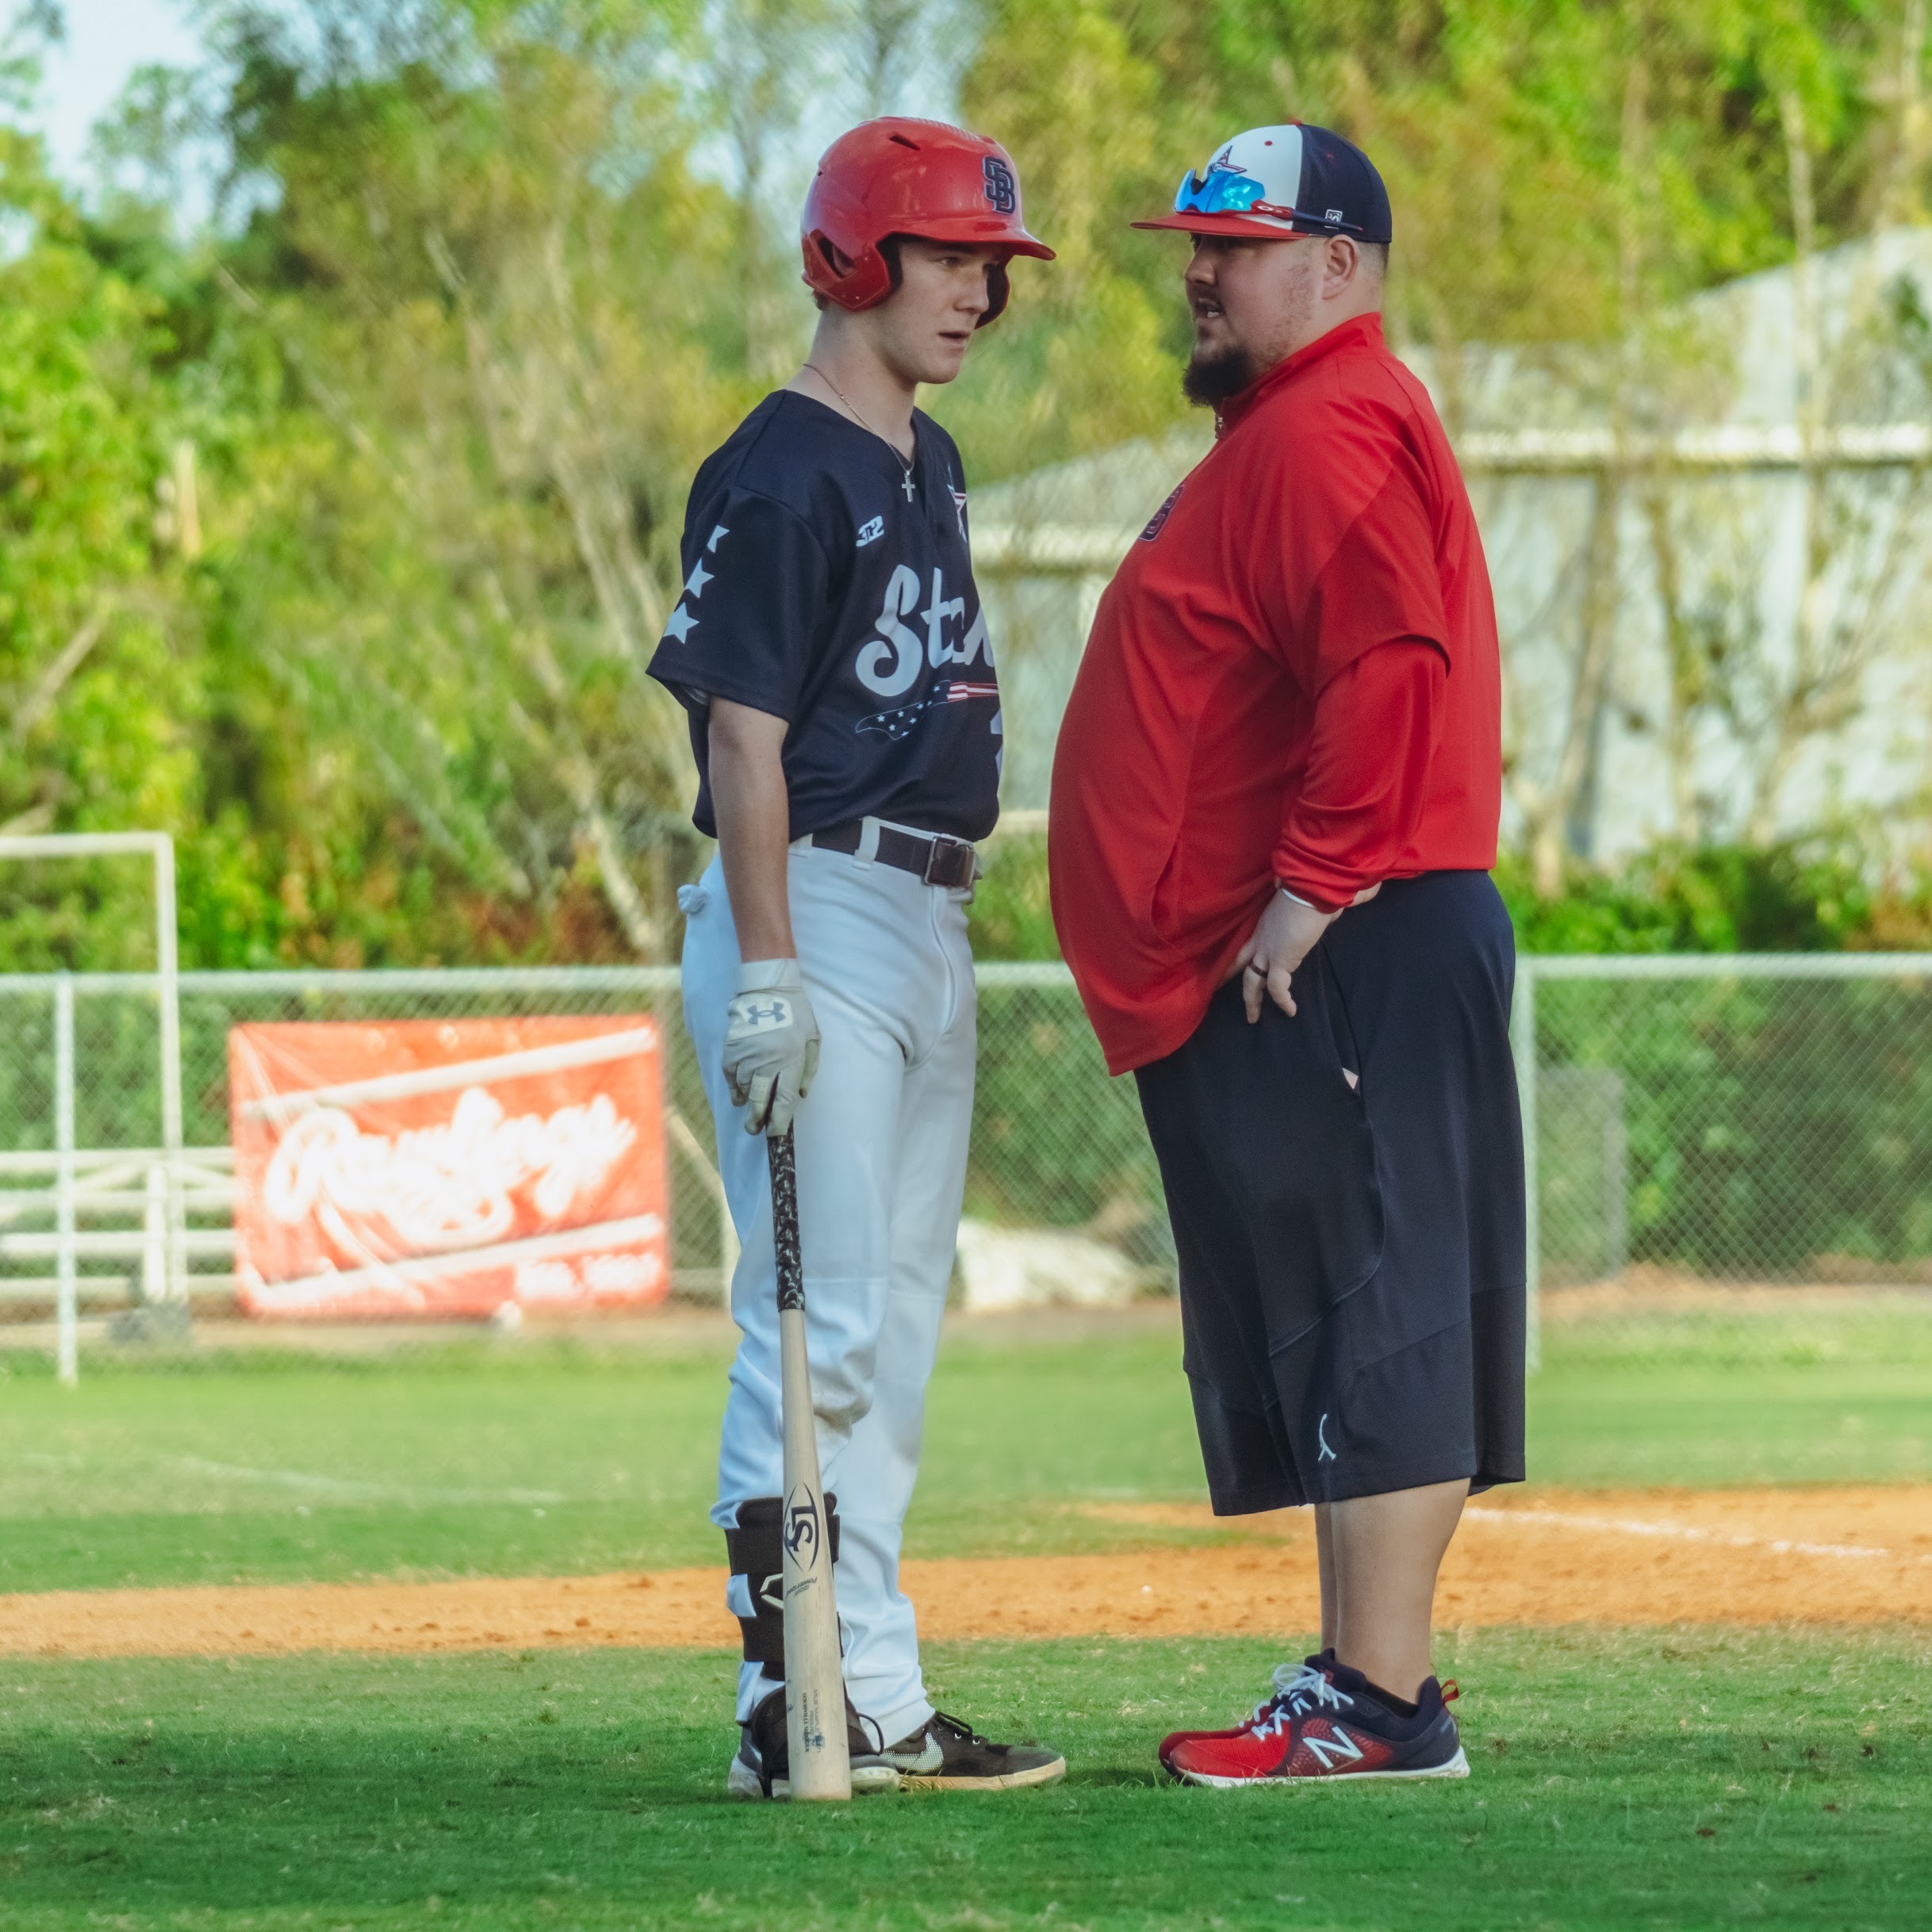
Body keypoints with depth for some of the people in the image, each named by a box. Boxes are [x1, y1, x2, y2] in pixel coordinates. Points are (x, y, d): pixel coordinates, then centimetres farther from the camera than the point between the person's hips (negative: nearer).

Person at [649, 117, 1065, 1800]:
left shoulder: (929, 465, 16)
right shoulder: (783, 475, -12)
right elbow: (742, 734, -16)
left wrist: (949, 929, 17)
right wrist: (763, 972, -22)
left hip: (929, 920, 10)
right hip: (815, 911, -10)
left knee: (899, 1320, 10)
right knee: (821, 1323, -12)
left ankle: (878, 1707, 13)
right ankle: (798, 1705, -11)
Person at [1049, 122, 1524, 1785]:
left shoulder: (1331, 431, -13)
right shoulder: (1283, 431, 22)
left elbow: (1388, 668, -25)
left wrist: (1314, 891, -23)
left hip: (1337, 956, -11)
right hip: (1264, 975, 11)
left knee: (1371, 1325, -10)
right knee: (1330, 1330, 13)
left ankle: (1379, 1707, -11)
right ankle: (1361, 1678, 18)